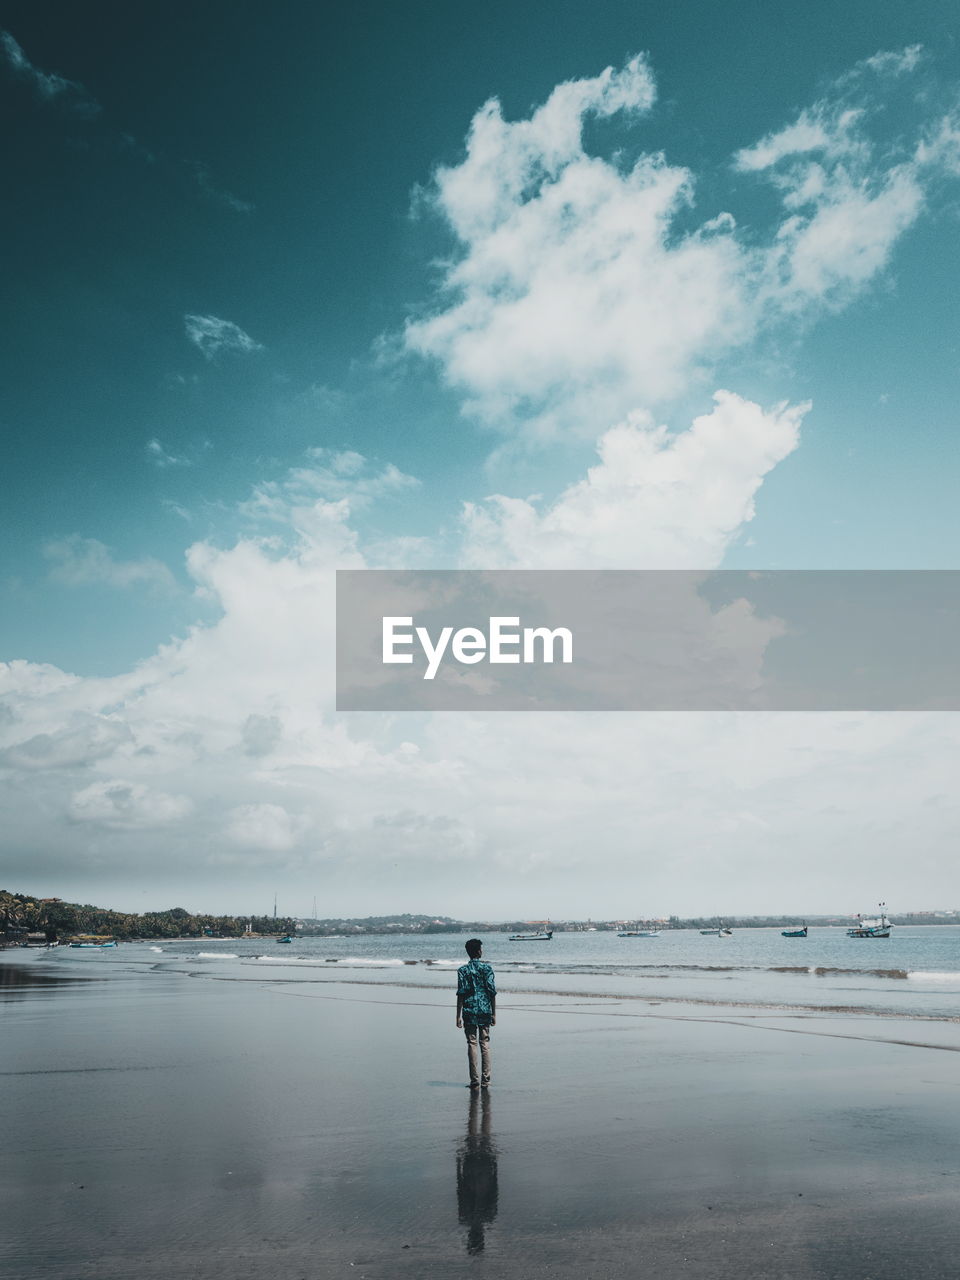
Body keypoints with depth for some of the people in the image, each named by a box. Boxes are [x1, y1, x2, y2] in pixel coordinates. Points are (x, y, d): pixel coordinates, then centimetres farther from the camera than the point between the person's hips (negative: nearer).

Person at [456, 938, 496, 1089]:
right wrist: (493, 1014, 5)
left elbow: (461, 994, -6)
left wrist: (459, 1016, -1)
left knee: (472, 1044, 4)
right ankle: (485, 1080, 10)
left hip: (469, 1012, -1)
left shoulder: (463, 970, -2)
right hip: (485, 1010, 1)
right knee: (485, 1044, 8)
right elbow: (492, 992, -2)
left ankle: (475, 1081, 3)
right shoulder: (487, 968, -1)